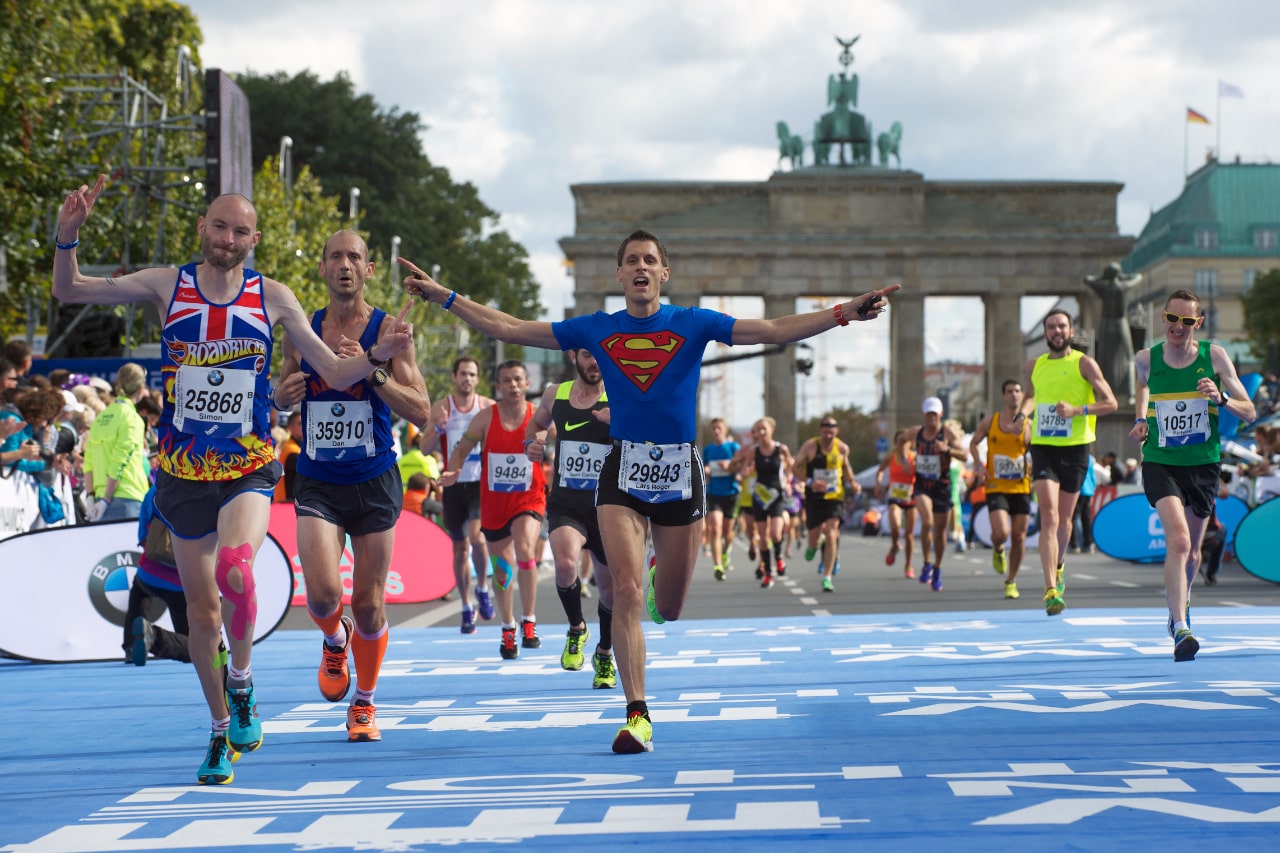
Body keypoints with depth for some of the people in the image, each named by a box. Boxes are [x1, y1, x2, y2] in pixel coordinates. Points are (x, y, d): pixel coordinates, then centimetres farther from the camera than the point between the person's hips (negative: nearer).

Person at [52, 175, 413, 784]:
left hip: (249, 467, -2)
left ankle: (241, 683, -4)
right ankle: (222, 730, 25)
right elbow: (68, 291, 3)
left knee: (234, 570, -30)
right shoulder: (167, 285, 0)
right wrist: (68, 236, -14)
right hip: (183, 471, 2)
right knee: (201, 608, 7)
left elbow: (335, 374, 3)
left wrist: (380, 353, -16)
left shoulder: (271, 297, -1)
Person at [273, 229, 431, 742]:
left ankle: (364, 703, 25)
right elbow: (282, 396, 20)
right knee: (322, 593, -16)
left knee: (368, 602, 3)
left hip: (374, 481, -1)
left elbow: (421, 411, -11)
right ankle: (335, 641, 21)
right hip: (317, 482, 1)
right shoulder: (301, 332, 4)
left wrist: (372, 371, -24)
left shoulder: (387, 330, -5)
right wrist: (284, 395, -5)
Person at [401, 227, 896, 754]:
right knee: (627, 591, -14)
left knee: (667, 609, 9)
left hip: (680, 470, 0)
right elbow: (508, 329, 5)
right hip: (623, 469, 0)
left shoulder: (694, 324, 0)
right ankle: (637, 716, -10)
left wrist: (843, 313, -18)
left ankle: (661, 579, 48)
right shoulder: (596, 330, 3)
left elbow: (774, 331, -7)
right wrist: (442, 296, 0)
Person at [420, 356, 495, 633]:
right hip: (453, 484, 2)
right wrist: (438, 428, -18)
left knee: (476, 535, -23)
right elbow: (424, 448, 0)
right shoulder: (441, 408, 3)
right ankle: (467, 608, 20)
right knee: (460, 548, 7)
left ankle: (482, 588, 2)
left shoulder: (489, 407, 1)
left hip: (481, 482, -2)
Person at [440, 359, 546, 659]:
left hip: (529, 499, -2)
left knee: (525, 551, -26)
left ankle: (529, 623, -15)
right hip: (494, 502, 2)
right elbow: (462, 448, 1)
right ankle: (508, 629, 30)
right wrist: (452, 471, -18)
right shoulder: (486, 417, -4)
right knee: (502, 567, 10)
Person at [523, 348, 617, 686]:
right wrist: (533, 441, 4)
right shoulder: (555, 395, 3)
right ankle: (576, 629, 2)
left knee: (609, 587, 9)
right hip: (565, 503, 1)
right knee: (565, 563, -28)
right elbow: (538, 422, 26)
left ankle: (604, 655, 38)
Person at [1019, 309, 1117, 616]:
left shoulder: (1084, 363, -2)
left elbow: (1110, 403, -4)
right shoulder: (1034, 365, 9)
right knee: (1049, 516, -14)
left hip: (1075, 448, -1)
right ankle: (1051, 590, -21)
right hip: (1043, 446, 1)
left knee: (1064, 519, 11)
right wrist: (1024, 413, 5)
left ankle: (1058, 568, 41)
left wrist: (1077, 410, -19)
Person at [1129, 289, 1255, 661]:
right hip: (1160, 463, -2)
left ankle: (1179, 598, 49)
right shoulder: (1146, 359, -4)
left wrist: (1221, 398, -24)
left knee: (1191, 550, 17)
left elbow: (1249, 412, -6)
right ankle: (1180, 630, -26)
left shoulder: (1214, 356, -7)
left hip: (1204, 464, 2)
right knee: (1178, 540, -23)